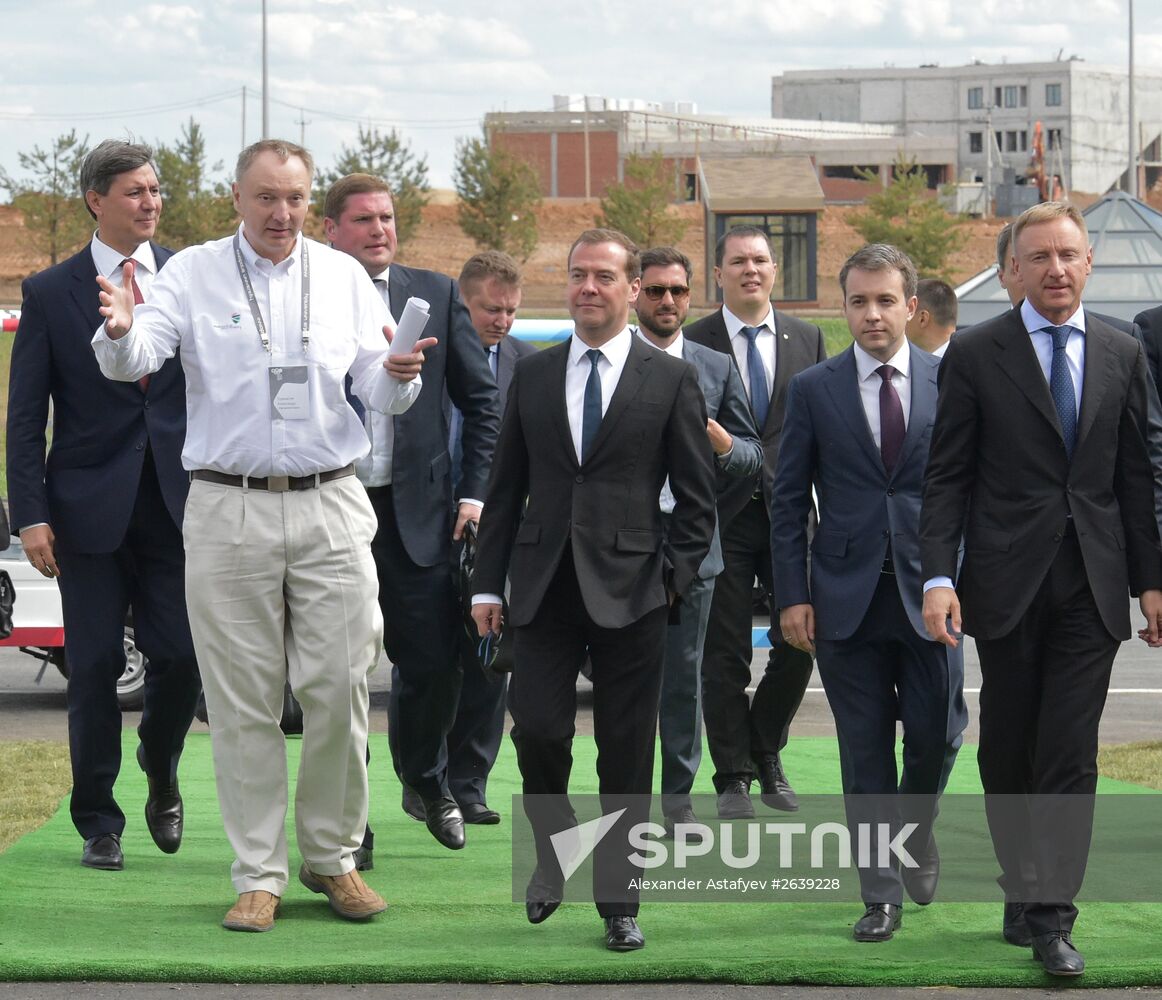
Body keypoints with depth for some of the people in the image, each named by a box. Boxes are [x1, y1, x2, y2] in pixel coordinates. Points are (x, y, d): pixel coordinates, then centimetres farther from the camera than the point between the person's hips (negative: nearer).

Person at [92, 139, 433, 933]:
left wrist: (399, 376, -16)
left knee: (340, 690, 1)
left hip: (330, 509, 2)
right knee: (244, 703, 2)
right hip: (229, 511, -2)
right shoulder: (193, 274, 3)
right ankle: (258, 876, 10)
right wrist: (120, 332, -35)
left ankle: (332, 858, 17)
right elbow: (134, 362, -12)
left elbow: (380, 391, 7)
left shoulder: (342, 277, 9)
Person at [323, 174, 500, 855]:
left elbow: (482, 401, 9)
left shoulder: (438, 295, 6)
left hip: (416, 511, 1)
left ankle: (426, 781, 30)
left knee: (435, 661, 2)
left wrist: (475, 492, 1)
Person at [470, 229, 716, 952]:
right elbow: (506, 488, 12)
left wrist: (675, 579, -7)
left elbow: (697, 496, 3)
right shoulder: (533, 377, 11)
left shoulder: (672, 379, 3)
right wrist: (488, 584, 6)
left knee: (627, 755, 2)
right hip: (544, 587, 2)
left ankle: (619, 901, 11)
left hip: (630, 589, -2)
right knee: (536, 729, -8)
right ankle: (554, 854, 19)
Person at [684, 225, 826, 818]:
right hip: (722, 516, -2)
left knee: (798, 645, 1)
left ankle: (765, 755, 23)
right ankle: (732, 777, 11)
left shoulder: (807, 339, 10)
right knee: (725, 656, 1)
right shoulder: (692, 345, 1)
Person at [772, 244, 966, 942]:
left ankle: (917, 831, 31)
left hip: (931, 591, 0)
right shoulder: (814, 390, 4)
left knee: (937, 733, 0)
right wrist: (793, 594, -2)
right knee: (865, 750, 3)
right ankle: (882, 891, 11)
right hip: (847, 596, 0)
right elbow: (789, 499, 5)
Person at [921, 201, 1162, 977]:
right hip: (1008, 584, -1)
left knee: (1071, 756, -4)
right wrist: (939, 577, -11)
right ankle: (1024, 892, 21)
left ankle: (1052, 918, -3)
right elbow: (948, 476, -2)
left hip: (1093, 585, 1)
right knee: (1008, 753, 7)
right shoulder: (976, 354, 0)